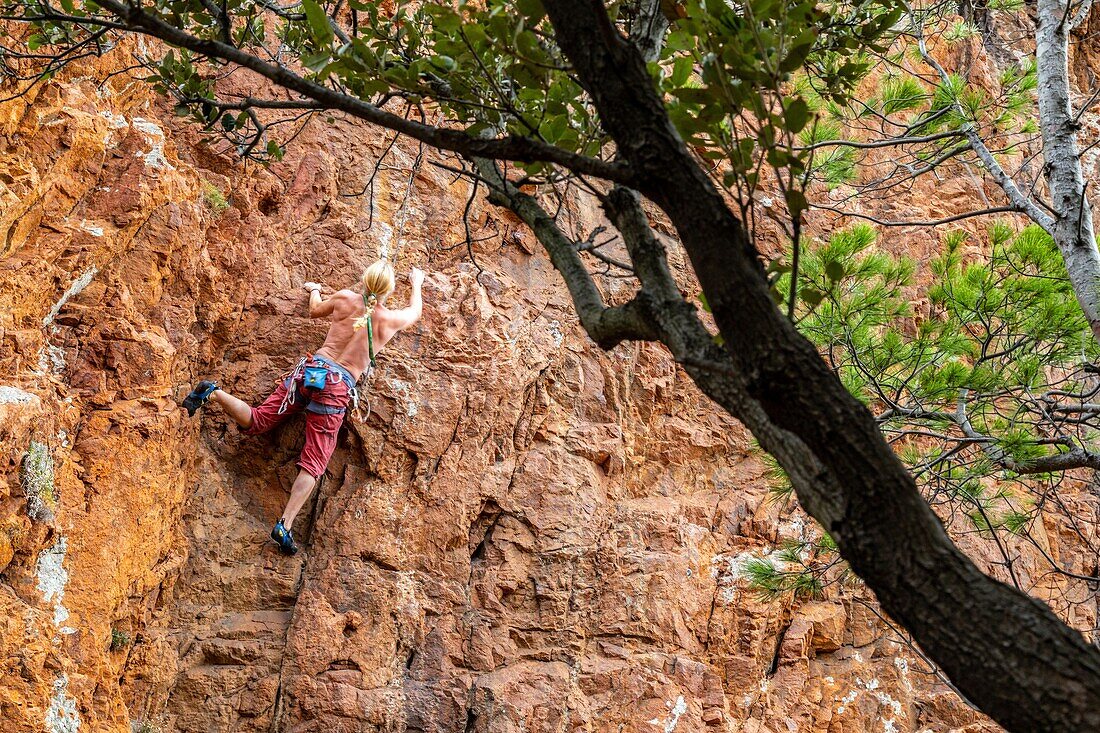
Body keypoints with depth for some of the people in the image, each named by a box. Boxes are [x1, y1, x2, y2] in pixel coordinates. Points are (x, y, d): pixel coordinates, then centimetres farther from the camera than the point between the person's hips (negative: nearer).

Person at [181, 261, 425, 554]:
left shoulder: (345, 299, 8)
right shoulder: (390, 320, 2)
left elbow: (315, 310, 29)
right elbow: (415, 311, 26)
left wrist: (314, 290, 51)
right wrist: (417, 283, 45)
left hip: (311, 368, 3)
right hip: (337, 389, -3)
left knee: (254, 421, 12)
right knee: (314, 464, -3)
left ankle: (213, 393, -13)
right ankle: (285, 525, -16)